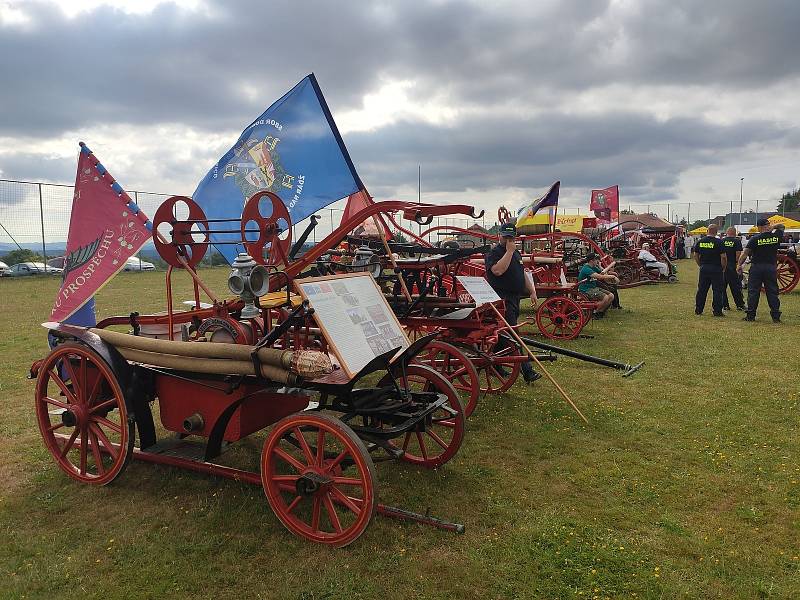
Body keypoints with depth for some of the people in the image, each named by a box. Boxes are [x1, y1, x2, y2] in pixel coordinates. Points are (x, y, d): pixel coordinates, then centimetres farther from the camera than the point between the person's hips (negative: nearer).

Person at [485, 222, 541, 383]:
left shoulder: (516, 253, 20)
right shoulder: (493, 253, -8)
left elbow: (522, 274, 26)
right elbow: (498, 270, -26)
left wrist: (532, 291, 20)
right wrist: (509, 251, -18)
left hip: (515, 298, 9)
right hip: (502, 299, -9)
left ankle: (496, 367, 22)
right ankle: (527, 371, -13)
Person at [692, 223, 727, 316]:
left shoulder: (700, 241, 4)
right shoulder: (719, 242, -11)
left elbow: (695, 255, 9)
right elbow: (723, 257, -14)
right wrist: (723, 268, -1)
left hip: (703, 269, 5)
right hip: (716, 269, -5)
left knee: (701, 290, 11)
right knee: (717, 291, 2)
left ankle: (698, 310, 14)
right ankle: (717, 311, 2)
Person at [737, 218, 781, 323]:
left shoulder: (755, 239, -9)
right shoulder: (776, 236, 0)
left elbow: (745, 253, -7)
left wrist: (739, 265, 2)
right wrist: (771, 228, 16)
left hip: (756, 267, -2)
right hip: (771, 268, 2)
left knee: (753, 292, 4)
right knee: (772, 292, 7)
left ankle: (751, 315, 5)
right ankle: (776, 316, 8)